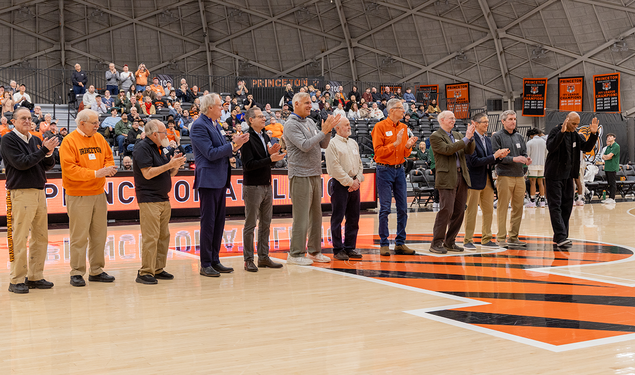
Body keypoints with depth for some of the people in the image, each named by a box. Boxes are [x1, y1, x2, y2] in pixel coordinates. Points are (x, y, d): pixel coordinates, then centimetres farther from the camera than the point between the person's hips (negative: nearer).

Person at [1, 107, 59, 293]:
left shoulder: (36, 140, 15)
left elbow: (48, 166, 14)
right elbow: (20, 163, -14)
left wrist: (49, 154, -6)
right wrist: (44, 150, -13)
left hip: (39, 192, 7)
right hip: (20, 193, -7)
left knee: (41, 236, 8)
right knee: (19, 238, -6)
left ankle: (35, 276, 16)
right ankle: (17, 280, -1)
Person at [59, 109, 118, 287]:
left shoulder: (99, 138, 11)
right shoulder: (69, 141, -9)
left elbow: (108, 157, 19)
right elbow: (69, 169, -16)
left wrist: (108, 168, -5)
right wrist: (95, 173, -20)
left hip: (99, 194, 6)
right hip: (78, 196, -6)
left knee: (99, 234, 10)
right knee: (79, 236, -4)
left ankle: (96, 271, 20)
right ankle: (76, 273, 5)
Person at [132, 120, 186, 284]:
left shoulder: (158, 149, 20)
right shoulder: (143, 148, -9)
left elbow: (168, 175, 24)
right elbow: (148, 173, -19)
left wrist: (176, 164, 4)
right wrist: (169, 165, -18)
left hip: (163, 199, 10)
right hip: (149, 200, -10)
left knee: (164, 236, 10)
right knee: (150, 237, -12)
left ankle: (158, 269, 17)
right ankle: (145, 273, -9)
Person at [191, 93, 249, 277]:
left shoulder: (215, 124, 16)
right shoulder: (199, 126, -13)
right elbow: (211, 153, -18)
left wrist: (236, 143, 2)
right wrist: (233, 145, -16)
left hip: (220, 179, 9)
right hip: (208, 180, -9)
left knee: (219, 221, 11)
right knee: (208, 222, -5)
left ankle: (214, 261, 18)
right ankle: (205, 265, 1)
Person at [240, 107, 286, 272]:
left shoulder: (265, 137, 12)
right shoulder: (247, 138, -12)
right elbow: (248, 164, -20)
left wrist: (272, 153, -5)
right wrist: (270, 159, -24)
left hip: (267, 185, 8)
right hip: (253, 187, -8)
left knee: (265, 223, 11)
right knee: (250, 224, -1)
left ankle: (263, 257, 18)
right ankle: (248, 260, 5)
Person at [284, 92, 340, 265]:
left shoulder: (310, 122, 15)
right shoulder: (291, 125, -9)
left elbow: (323, 145, 13)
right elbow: (304, 146, -20)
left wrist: (328, 130, -4)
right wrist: (324, 131, -17)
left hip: (315, 174, 8)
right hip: (300, 175, -8)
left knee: (316, 215, 12)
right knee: (301, 216, -7)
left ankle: (314, 251, 20)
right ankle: (296, 254, -2)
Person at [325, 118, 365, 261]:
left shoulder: (353, 143, 17)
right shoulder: (332, 144, -6)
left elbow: (359, 163, 17)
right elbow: (335, 167, -13)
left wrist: (357, 180, 1)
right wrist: (349, 182, -12)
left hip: (354, 184, 7)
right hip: (340, 184, -7)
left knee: (353, 218, 8)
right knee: (338, 218, -3)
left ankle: (350, 247, 16)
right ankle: (338, 249, 2)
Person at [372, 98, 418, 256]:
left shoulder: (403, 127, 11)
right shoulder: (380, 127, -6)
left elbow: (405, 154, 15)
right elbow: (378, 151, -13)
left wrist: (408, 146, -6)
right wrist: (395, 143, -18)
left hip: (399, 170, 6)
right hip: (385, 170, -6)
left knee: (403, 208, 4)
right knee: (385, 208, -4)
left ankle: (400, 243, 11)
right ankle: (383, 244, 3)